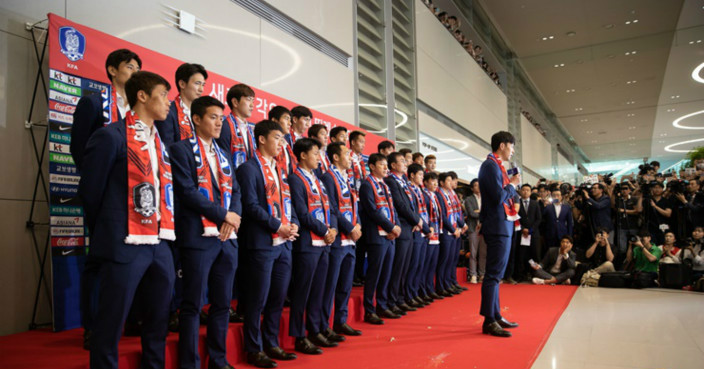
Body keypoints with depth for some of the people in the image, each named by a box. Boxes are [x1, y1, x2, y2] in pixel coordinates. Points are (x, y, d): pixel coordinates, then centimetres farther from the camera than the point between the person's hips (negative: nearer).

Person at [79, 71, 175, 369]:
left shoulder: (160, 143, 15)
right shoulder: (111, 136, -6)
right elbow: (89, 190, -2)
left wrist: (164, 232, 11)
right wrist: (108, 233, 6)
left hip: (160, 245, 7)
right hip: (125, 245, -7)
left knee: (158, 322, 14)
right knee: (111, 324, 2)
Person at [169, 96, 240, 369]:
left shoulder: (224, 154, 20)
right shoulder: (181, 149, -1)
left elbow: (235, 190, 14)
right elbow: (187, 191, -12)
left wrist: (234, 217, -5)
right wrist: (223, 215, -12)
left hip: (227, 238, 7)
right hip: (198, 236, -6)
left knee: (222, 303, 11)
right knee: (193, 304, 0)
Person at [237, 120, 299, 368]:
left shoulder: (280, 170, 17)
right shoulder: (249, 168, -7)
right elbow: (251, 205, -15)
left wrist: (294, 224, -1)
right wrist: (278, 226, -16)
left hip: (284, 243, 8)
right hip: (262, 243, -8)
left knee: (278, 297, 13)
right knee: (258, 299, 1)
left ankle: (271, 344, 25)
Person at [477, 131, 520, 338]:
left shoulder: (496, 165, 17)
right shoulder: (490, 165, -13)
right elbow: (499, 197, -22)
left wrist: (511, 185, 6)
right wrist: (512, 184, -7)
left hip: (503, 226, 10)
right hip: (497, 226, -10)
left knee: (496, 274, 14)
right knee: (493, 274, -8)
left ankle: (496, 316, 23)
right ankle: (489, 321, -3)